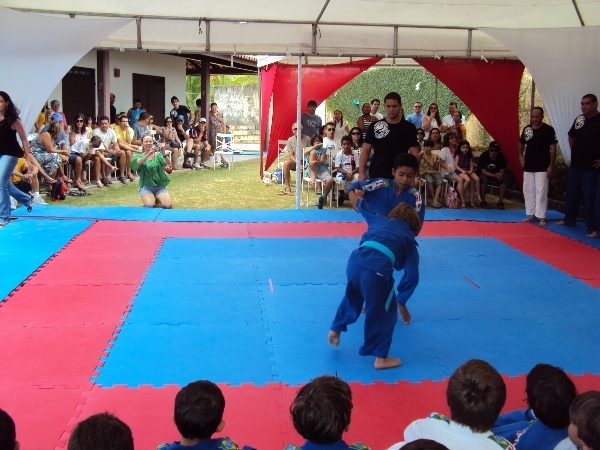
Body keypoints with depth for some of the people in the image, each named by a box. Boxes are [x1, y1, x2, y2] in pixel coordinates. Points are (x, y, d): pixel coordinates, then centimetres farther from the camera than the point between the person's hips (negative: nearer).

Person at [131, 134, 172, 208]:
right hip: (146, 186, -1)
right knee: (149, 205, -29)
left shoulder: (158, 155, 8)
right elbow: (137, 163, -20)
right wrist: (148, 154, -35)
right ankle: (152, 199, 8)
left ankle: (157, 201, 12)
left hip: (160, 186, 1)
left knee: (168, 205, -22)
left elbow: (168, 164, -13)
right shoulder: (138, 156, 5)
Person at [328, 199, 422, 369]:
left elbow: (358, 202, 39)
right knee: (383, 313, 15)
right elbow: (399, 264, 27)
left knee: (352, 296, 34)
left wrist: (354, 189, 60)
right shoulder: (409, 238, 22)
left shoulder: (380, 219, 28)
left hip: (356, 261, 4)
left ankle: (335, 329, 49)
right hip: (378, 270, -4)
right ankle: (381, 358, 24)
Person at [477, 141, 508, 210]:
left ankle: (500, 202, -20)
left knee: (504, 178, -26)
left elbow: (502, 170, -12)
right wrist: (495, 175, -40)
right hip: (485, 174, -3)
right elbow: (483, 171, -26)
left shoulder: (501, 156, -15)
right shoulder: (484, 155, -23)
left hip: (497, 174, 3)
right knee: (484, 178, -36)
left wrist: (500, 174, -38)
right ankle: (483, 201, -22)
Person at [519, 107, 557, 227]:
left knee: (541, 192, -7)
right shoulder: (526, 129, 5)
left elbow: (553, 148, -9)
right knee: (528, 191, 11)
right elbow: (521, 143, 22)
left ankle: (542, 217, -3)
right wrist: (520, 156, 8)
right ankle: (531, 214, 22)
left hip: (542, 167, -6)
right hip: (528, 167, 6)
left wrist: (551, 165, -12)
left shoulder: (548, 129, -9)